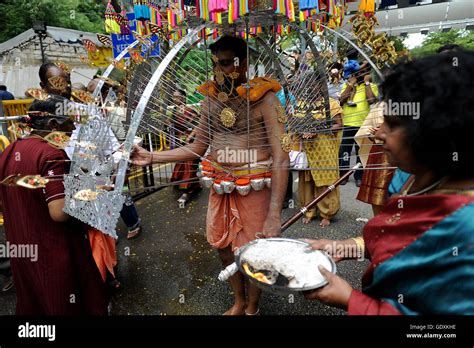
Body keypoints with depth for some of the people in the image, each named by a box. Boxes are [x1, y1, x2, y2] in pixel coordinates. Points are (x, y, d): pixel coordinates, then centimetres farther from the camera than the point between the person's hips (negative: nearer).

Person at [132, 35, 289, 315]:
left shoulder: (263, 98, -14)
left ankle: (253, 308, 38)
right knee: (224, 248, 17)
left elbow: (281, 157, -19)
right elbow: (197, 148, 9)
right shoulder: (211, 98, 3)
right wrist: (152, 157, -2)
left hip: (255, 190, -5)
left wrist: (275, 214, -27)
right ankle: (239, 302, 44)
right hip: (221, 188, 6)